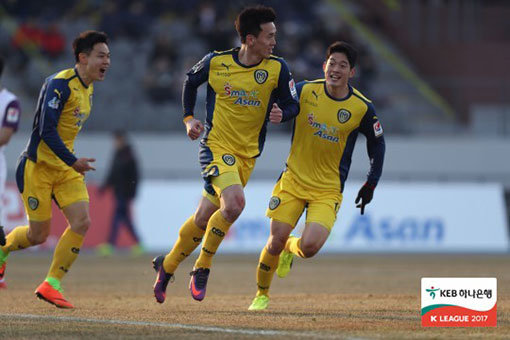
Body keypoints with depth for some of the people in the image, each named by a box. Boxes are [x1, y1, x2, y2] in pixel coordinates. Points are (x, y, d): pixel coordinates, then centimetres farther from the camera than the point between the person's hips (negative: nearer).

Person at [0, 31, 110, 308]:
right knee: (39, 234, -3)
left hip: (66, 168, 8)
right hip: (38, 166, -8)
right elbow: (46, 129, -24)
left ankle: (51, 285, -1)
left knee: (81, 223, -9)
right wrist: (72, 161, -26)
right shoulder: (59, 84, -18)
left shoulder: (88, 88, 10)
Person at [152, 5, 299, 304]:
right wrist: (189, 118, 7)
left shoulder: (277, 69, -5)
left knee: (204, 217, 6)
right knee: (234, 203, -26)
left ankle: (167, 266, 27)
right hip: (216, 146, -3)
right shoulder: (215, 63, -7)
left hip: (247, 154, 3)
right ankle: (202, 268, -7)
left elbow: (293, 105, 4)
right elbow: (191, 81, 14)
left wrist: (282, 114, -18)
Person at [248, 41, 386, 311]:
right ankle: (261, 295, 20)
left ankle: (291, 248, 21)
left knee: (309, 247, -18)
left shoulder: (362, 108, -8)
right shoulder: (304, 91, -8)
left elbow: (377, 144, 9)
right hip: (293, 180, 1)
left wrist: (371, 184, 10)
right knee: (275, 241, -5)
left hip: (328, 190, -1)